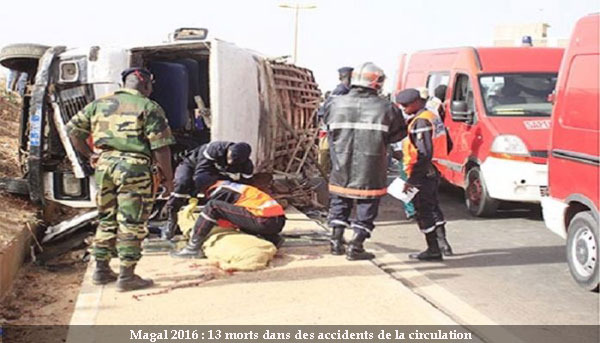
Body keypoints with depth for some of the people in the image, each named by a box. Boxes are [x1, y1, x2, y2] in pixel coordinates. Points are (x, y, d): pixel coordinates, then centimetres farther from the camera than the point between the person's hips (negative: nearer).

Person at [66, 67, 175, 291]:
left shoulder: (100, 104, 15)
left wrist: (88, 155, 21)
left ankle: (101, 270, 25)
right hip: (134, 167, -6)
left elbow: (73, 128, 16)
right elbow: (161, 147, -7)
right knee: (131, 223, 0)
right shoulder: (148, 108, -3)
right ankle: (127, 276, 2)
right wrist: (168, 178, 0)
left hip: (104, 165, 6)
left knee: (106, 219, 17)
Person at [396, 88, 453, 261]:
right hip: (434, 171, 10)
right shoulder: (433, 117, 14)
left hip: (423, 174, -10)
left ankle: (433, 250, 3)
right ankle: (442, 243, 28)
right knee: (433, 207, 21)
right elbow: (448, 145, 20)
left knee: (423, 211, -2)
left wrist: (412, 179, -24)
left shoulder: (420, 122, -19)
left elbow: (424, 154, -26)